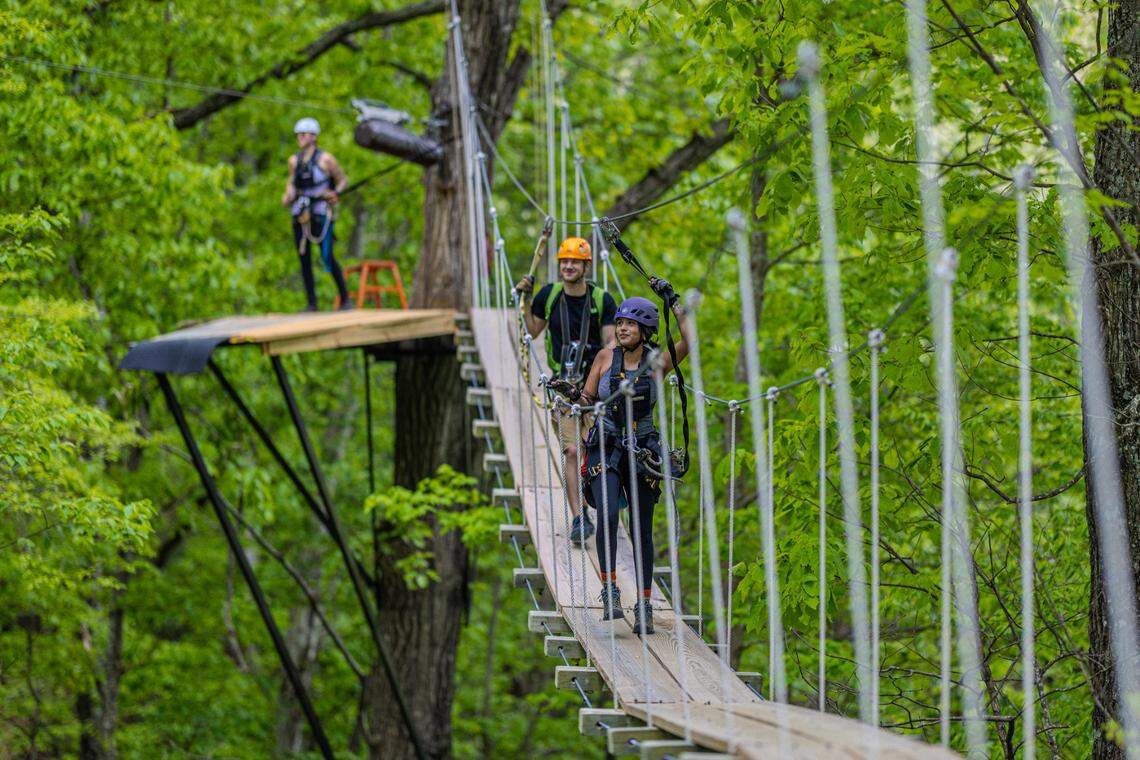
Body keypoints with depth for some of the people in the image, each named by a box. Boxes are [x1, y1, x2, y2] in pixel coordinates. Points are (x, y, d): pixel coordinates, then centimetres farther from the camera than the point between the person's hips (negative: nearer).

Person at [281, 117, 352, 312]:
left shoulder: (325, 159, -5)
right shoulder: (294, 160, 9)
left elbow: (343, 180, 4)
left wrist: (335, 193, -14)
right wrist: (288, 196, 5)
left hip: (321, 213, -5)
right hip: (300, 213, 5)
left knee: (327, 257, -10)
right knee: (304, 258, 2)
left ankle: (345, 298, 3)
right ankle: (311, 303, 7)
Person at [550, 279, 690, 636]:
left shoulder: (657, 363, -2)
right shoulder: (606, 357, 2)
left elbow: (690, 341, -18)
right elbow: (588, 400, 9)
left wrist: (672, 301, -17)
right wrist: (571, 394, -11)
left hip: (642, 452, 0)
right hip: (606, 448, 0)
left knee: (642, 530, 5)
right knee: (608, 515, -24)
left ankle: (644, 606, 14)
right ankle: (610, 592, -16)